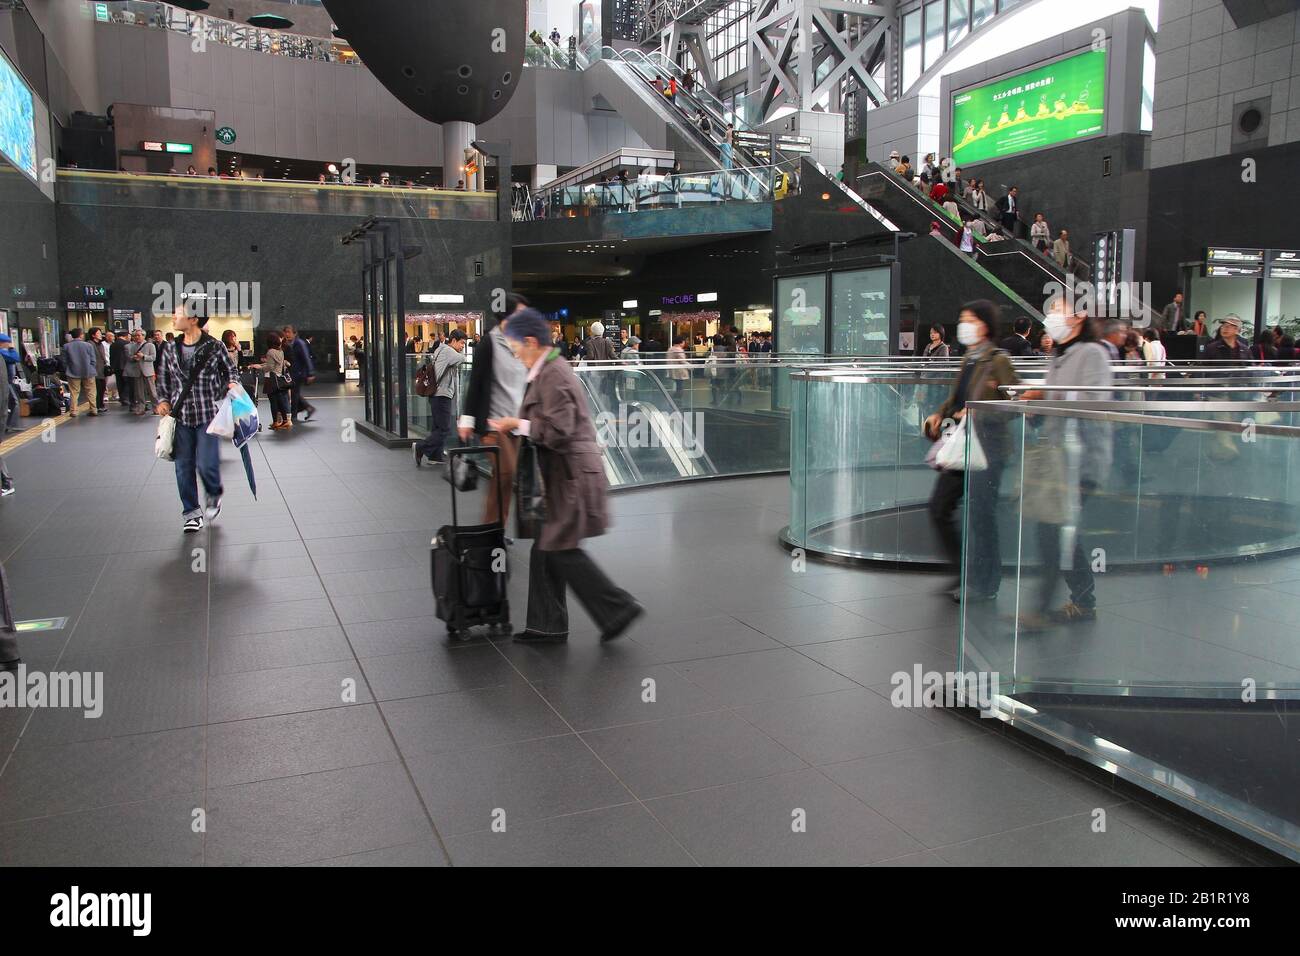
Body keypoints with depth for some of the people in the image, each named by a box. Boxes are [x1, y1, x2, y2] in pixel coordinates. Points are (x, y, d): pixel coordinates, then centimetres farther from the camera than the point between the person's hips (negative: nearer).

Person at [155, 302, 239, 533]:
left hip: (208, 415, -4)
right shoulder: (171, 349, 6)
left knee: (207, 464, -9)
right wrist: (163, 400, 3)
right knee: (184, 467, 6)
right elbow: (163, 378, 17)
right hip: (181, 417, 4)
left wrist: (233, 383, -11)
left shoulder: (214, 347, -5)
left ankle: (213, 496, 24)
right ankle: (191, 513, 20)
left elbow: (230, 370, 9)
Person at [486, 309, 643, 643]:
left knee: (562, 550, -5)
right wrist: (514, 425, 16)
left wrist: (517, 424, -13)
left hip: (571, 475, -10)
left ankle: (618, 608, 4)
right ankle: (548, 624, 20)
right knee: (545, 547, 12)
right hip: (563, 474, 10)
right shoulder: (549, 370, 15)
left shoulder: (553, 376, -17)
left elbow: (558, 430, -23)